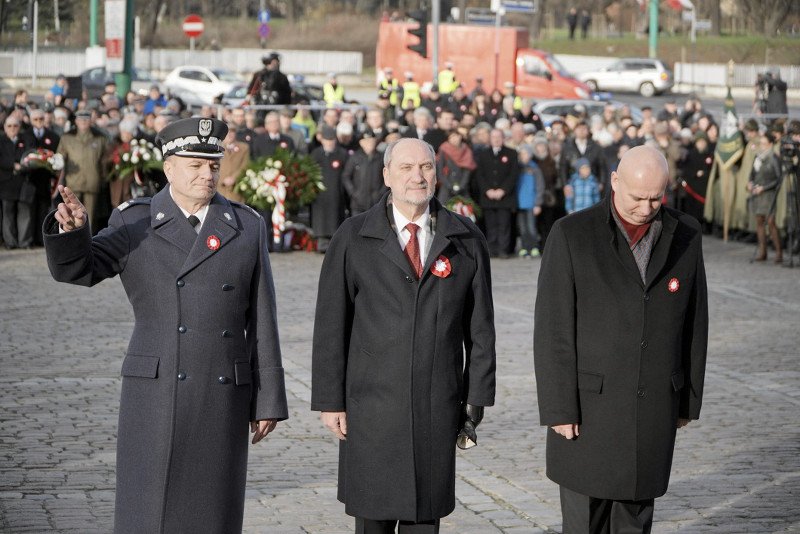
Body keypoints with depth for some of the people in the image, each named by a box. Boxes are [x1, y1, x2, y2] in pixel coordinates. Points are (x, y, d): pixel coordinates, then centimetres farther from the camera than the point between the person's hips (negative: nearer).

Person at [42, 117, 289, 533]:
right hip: (154, 396, -1)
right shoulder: (135, 225, 1)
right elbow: (74, 269, -11)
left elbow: (261, 320, 6)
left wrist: (268, 400, 4)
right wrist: (71, 228, -33)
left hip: (224, 398, 2)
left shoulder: (247, 228, 6)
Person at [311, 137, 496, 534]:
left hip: (438, 407, 1)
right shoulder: (353, 239, 1)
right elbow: (330, 326, 1)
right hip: (372, 407, -1)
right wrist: (330, 400, -3)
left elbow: (480, 326, 8)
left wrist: (477, 395, 4)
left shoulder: (465, 240, 5)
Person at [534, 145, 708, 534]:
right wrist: (558, 409, -11)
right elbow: (552, 330, -8)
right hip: (588, 409, -3)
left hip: (655, 410, 3)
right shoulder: (572, 235, -7)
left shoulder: (685, 236, 4)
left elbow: (694, 322, 10)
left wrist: (689, 400, 10)